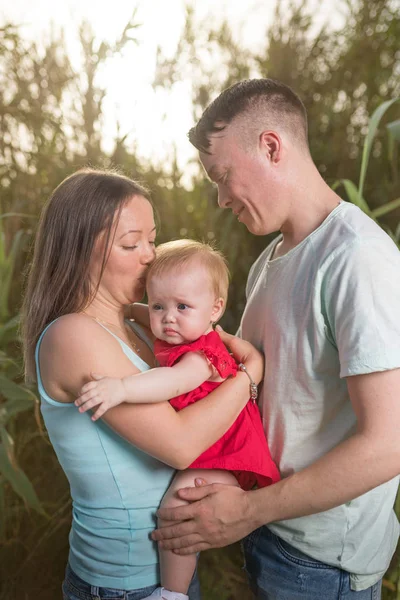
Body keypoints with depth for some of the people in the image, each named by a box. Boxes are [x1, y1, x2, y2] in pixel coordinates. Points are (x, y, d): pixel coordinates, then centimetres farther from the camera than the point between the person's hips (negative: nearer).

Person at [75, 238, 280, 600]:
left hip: (220, 463, -10)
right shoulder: (167, 344, 5)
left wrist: (122, 388, -53)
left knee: (178, 501, -27)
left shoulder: (203, 355, -22)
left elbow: (176, 381, -42)